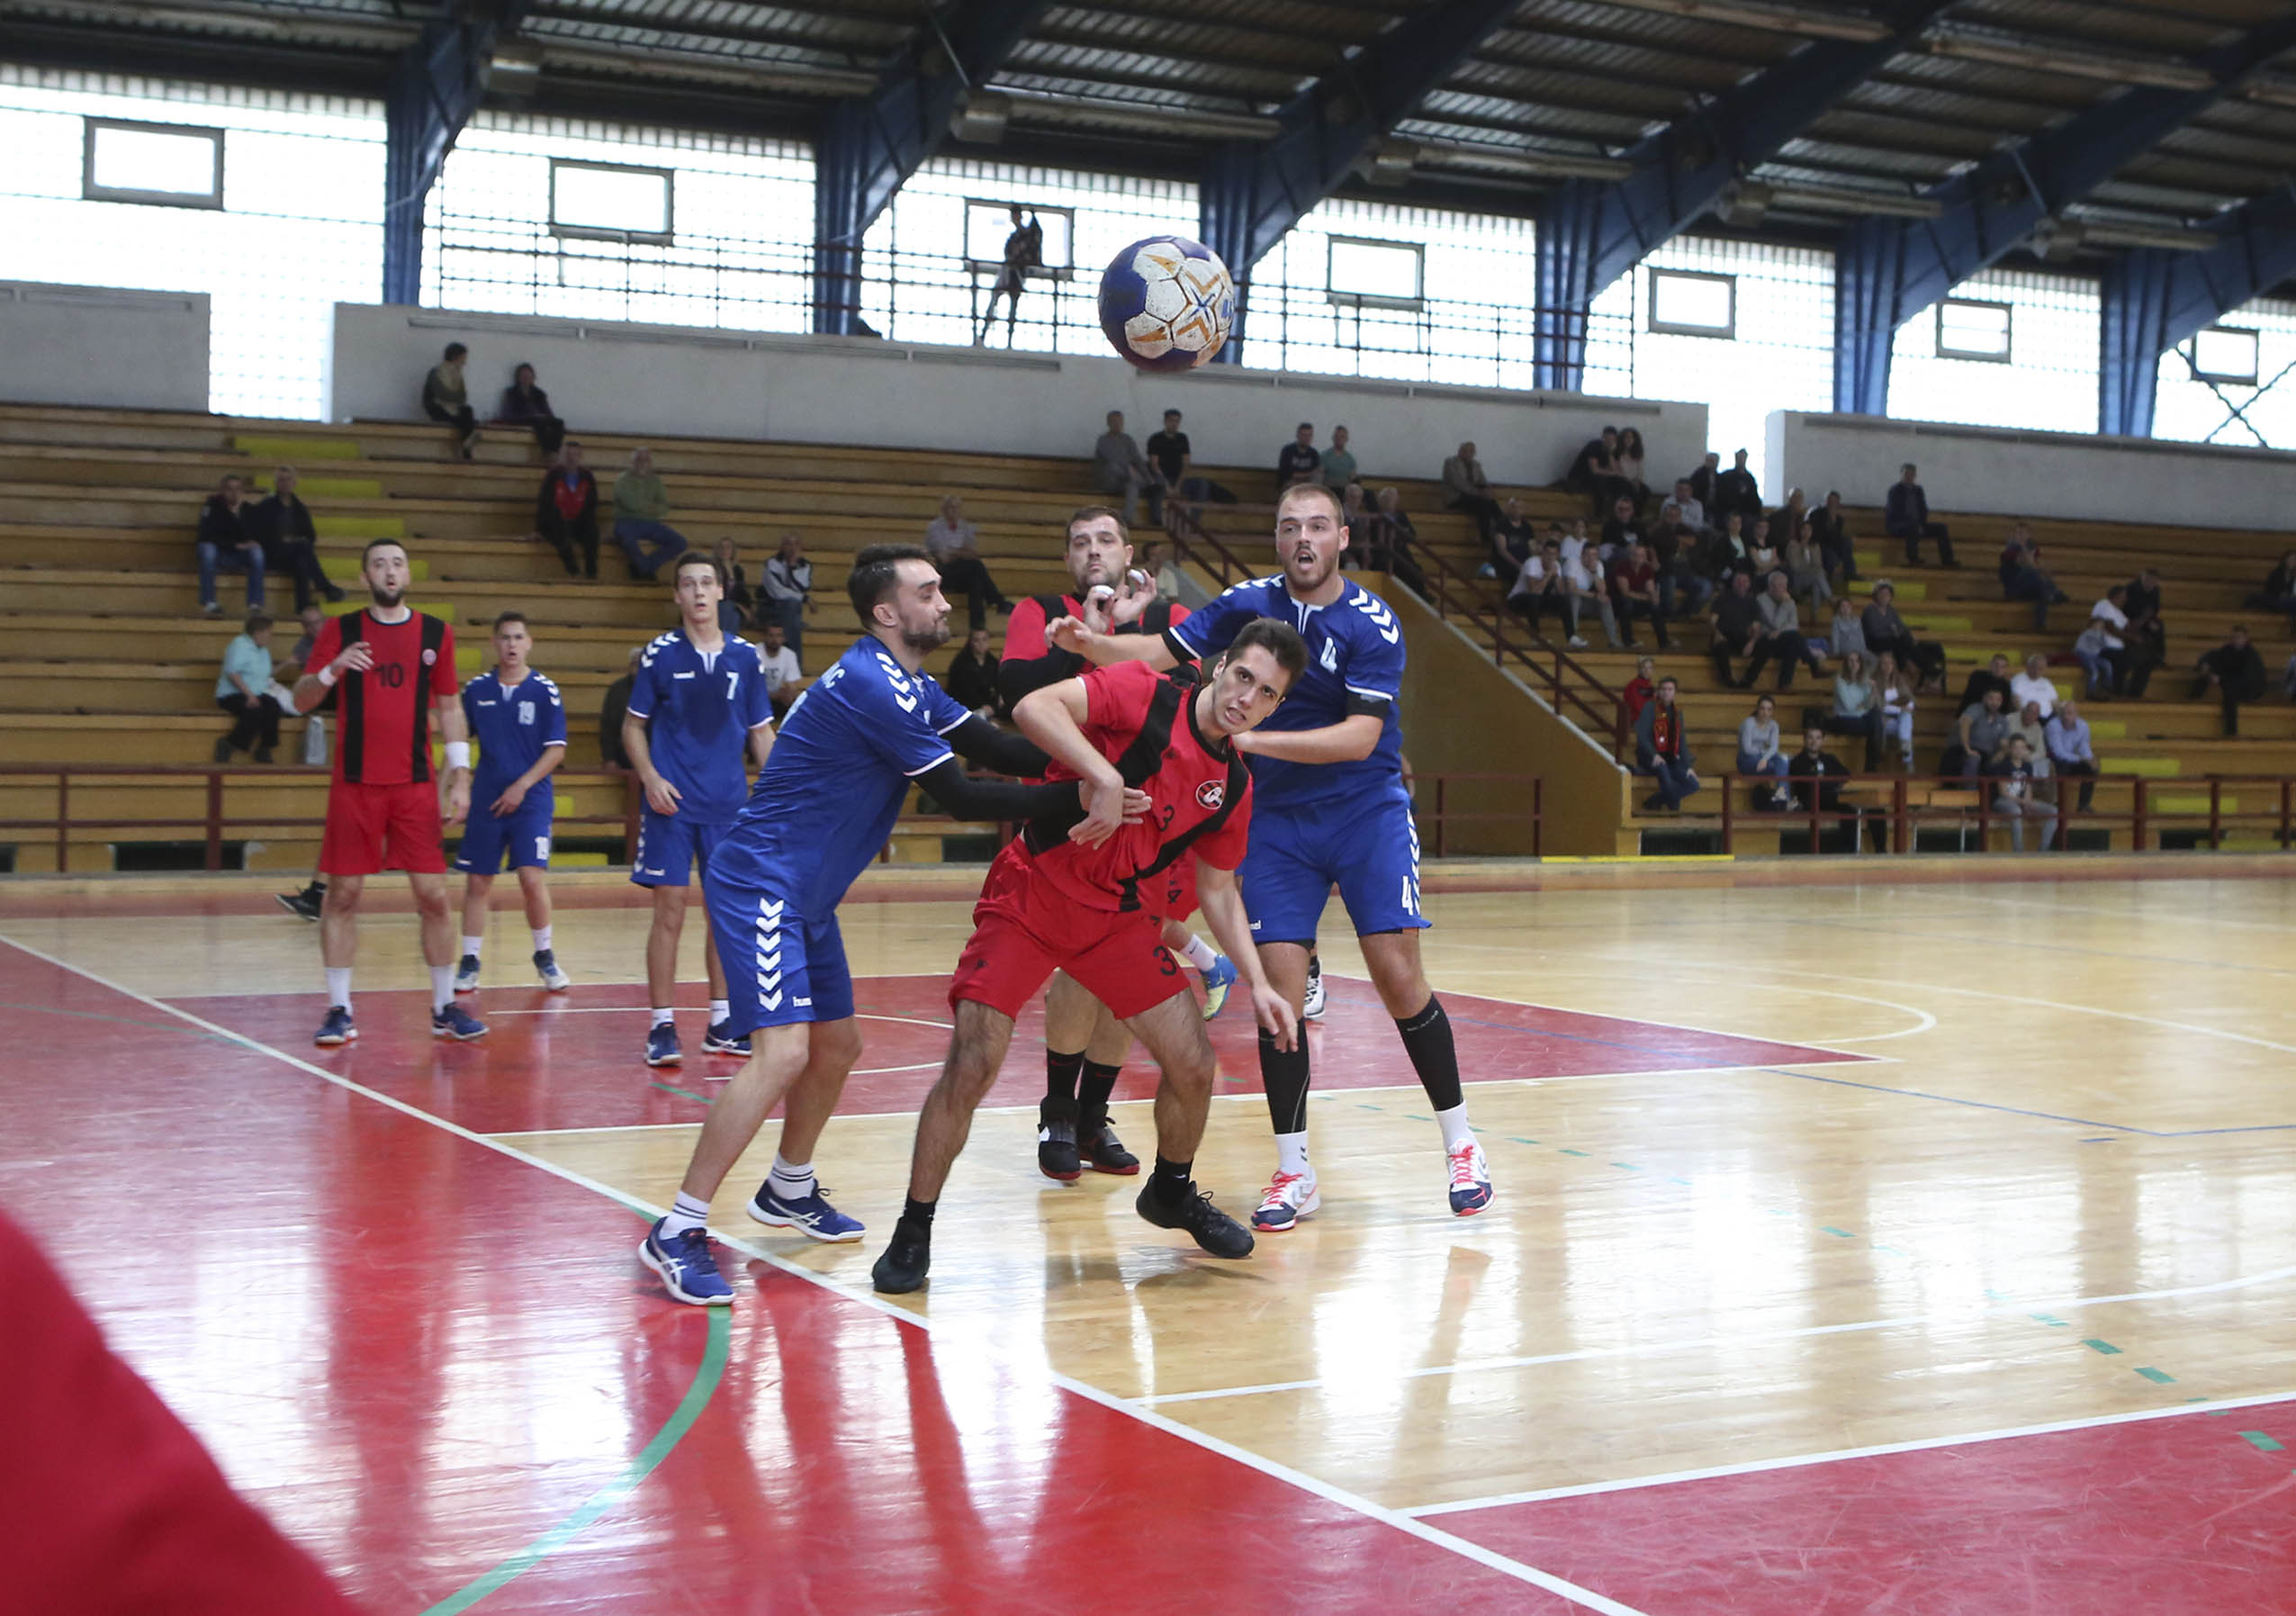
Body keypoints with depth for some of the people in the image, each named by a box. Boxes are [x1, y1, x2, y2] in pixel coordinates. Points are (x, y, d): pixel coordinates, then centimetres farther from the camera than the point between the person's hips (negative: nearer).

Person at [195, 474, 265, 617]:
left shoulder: (246, 509, 3)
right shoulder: (212, 506, -5)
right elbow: (207, 535, -13)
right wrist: (235, 545, -19)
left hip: (238, 557, 2)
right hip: (216, 554, -2)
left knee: (256, 550, -26)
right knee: (207, 548, -34)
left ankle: (255, 605, -32)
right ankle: (208, 603, -36)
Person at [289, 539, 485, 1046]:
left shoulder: (436, 633, 7)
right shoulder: (340, 630, 3)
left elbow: (449, 709, 11)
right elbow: (300, 701, 0)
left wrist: (460, 776, 3)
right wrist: (331, 670, -20)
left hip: (416, 785, 1)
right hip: (354, 784, -1)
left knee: (433, 896, -1)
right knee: (343, 895, 0)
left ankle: (445, 1009, 10)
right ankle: (340, 1012, 9)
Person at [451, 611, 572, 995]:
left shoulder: (544, 690, -4)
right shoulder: (477, 689, 5)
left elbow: (557, 749, -4)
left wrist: (522, 785, -12)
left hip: (531, 800, -3)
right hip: (485, 800, 3)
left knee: (532, 878, -12)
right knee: (477, 882, 4)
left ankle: (545, 956, 7)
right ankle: (469, 962, 14)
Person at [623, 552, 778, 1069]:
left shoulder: (745, 657, 6)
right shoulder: (660, 654, 0)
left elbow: (761, 732, 12)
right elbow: (633, 726, 5)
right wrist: (649, 778, -10)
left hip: (729, 803, 3)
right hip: (672, 803, -3)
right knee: (670, 910, -5)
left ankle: (721, 1025, 17)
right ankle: (662, 1026, 2)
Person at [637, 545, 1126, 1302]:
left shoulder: (912, 688, 12)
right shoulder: (871, 685, -21)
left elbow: (997, 749, 6)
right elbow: (957, 795, -21)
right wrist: (1078, 798, -20)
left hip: (805, 898, 11)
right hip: (760, 885, -11)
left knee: (837, 1048, 19)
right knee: (782, 1053, -21)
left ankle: (788, 1192, 41)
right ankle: (677, 1233, -16)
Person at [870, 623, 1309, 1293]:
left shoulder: (1234, 786, 3)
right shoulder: (1145, 695, -15)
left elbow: (1218, 890, 14)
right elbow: (1032, 708, -27)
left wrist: (1256, 983, 7)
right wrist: (1106, 777, -36)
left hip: (1118, 918, 6)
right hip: (1031, 896, -6)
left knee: (1192, 1063, 3)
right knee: (970, 1066, -14)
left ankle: (1172, 1192, 33)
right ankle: (913, 1233, 2)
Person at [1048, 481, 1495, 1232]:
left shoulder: (1372, 624, -13)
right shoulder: (1250, 604, -1)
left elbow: (1360, 737, -22)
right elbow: (1160, 651, -1)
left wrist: (1255, 738, -30)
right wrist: (1090, 643, -20)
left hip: (1367, 814, -2)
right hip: (1277, 822, 3)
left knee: (1400, 979, -8)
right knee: (1279, 988, -5)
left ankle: (1460, 1147, 10)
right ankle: (1293, 1172, 7)